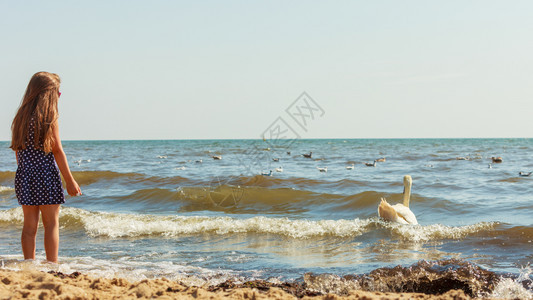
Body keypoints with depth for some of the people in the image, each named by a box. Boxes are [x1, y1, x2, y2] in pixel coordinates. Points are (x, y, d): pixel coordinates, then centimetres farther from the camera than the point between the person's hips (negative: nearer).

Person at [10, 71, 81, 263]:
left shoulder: (21, 116, 9)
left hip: (24, 175, 5)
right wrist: (70, 181, -6)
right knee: (51, 223, 2)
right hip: (45, 174, -5)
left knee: (29, 225, 9)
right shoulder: (48, 116, -8)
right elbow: (57, 150, -10)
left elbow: (18, 150, 10)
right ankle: (52, 266, 1)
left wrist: (24, 173, 18)